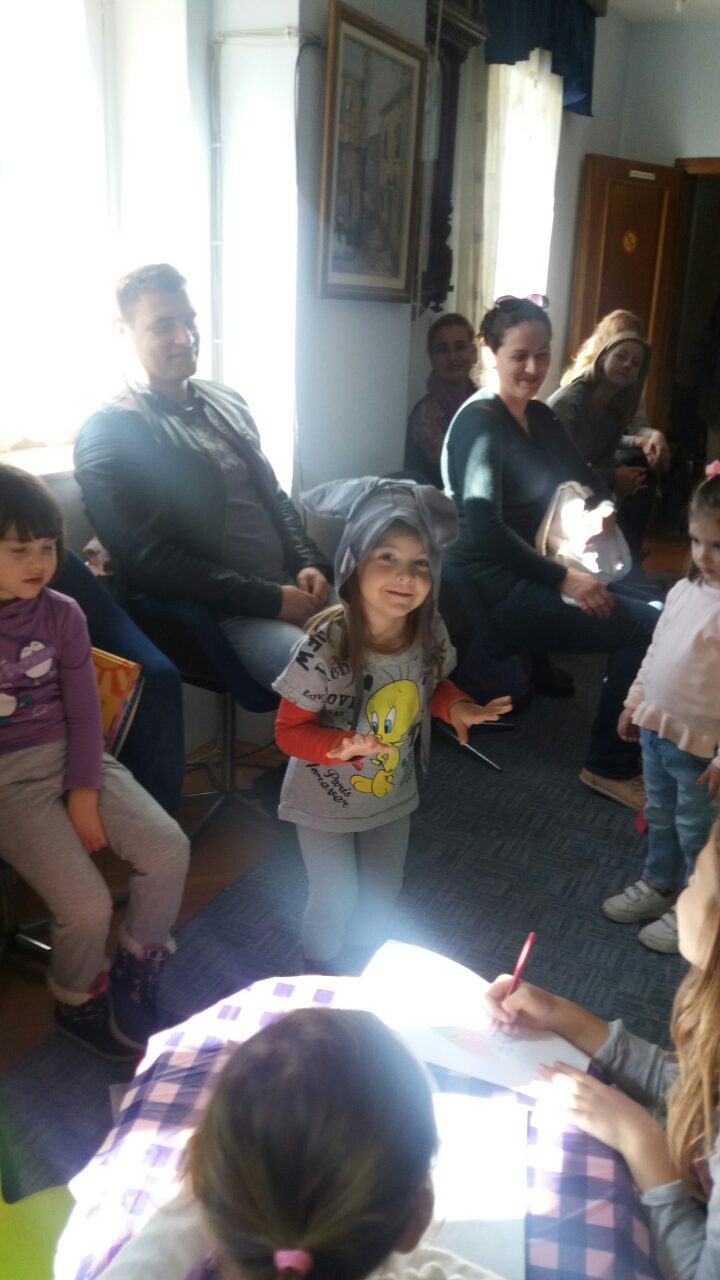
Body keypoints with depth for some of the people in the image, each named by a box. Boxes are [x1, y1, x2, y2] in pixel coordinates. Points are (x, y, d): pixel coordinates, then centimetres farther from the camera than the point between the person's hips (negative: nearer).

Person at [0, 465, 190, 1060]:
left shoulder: (61, 613, 0)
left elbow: (84, 710, 2)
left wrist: (85, 793, -8)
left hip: (73, 756, 4)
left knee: (169, 851, -13)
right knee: (86, 905, -17)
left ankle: (138, 966, 15)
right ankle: (79, 1002, 17)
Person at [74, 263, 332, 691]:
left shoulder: (228, 402, 16)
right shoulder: (109, 433, -7)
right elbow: (149, 561, -14)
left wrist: (310, 563, 2)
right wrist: (269, 600, -17)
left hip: (289, 588, 8)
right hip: (218, 616, -7)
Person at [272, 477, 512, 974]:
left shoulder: (429, 635, -18)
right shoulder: (324, 649, -34)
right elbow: (290, 730, -23)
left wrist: (454, 706, -18)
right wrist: (341, 745, -41)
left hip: (392, 794, 5)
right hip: (327, 802, -5)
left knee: (383, 890, 24)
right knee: (336, 897, 12)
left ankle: (364, 959, 56)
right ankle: (321, 973, 45)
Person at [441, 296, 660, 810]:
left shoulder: (539, 416, 12)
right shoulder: (480, 421, -13)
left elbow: (585, 480, 17)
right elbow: (483, 527, -24)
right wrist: (562, 578, -22)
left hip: (531, 575, 8)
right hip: (495, 589, -8)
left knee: (650, 608, -5)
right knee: (645, 626, -14)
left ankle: (640, 751, 7)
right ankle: (611, 766, 0)